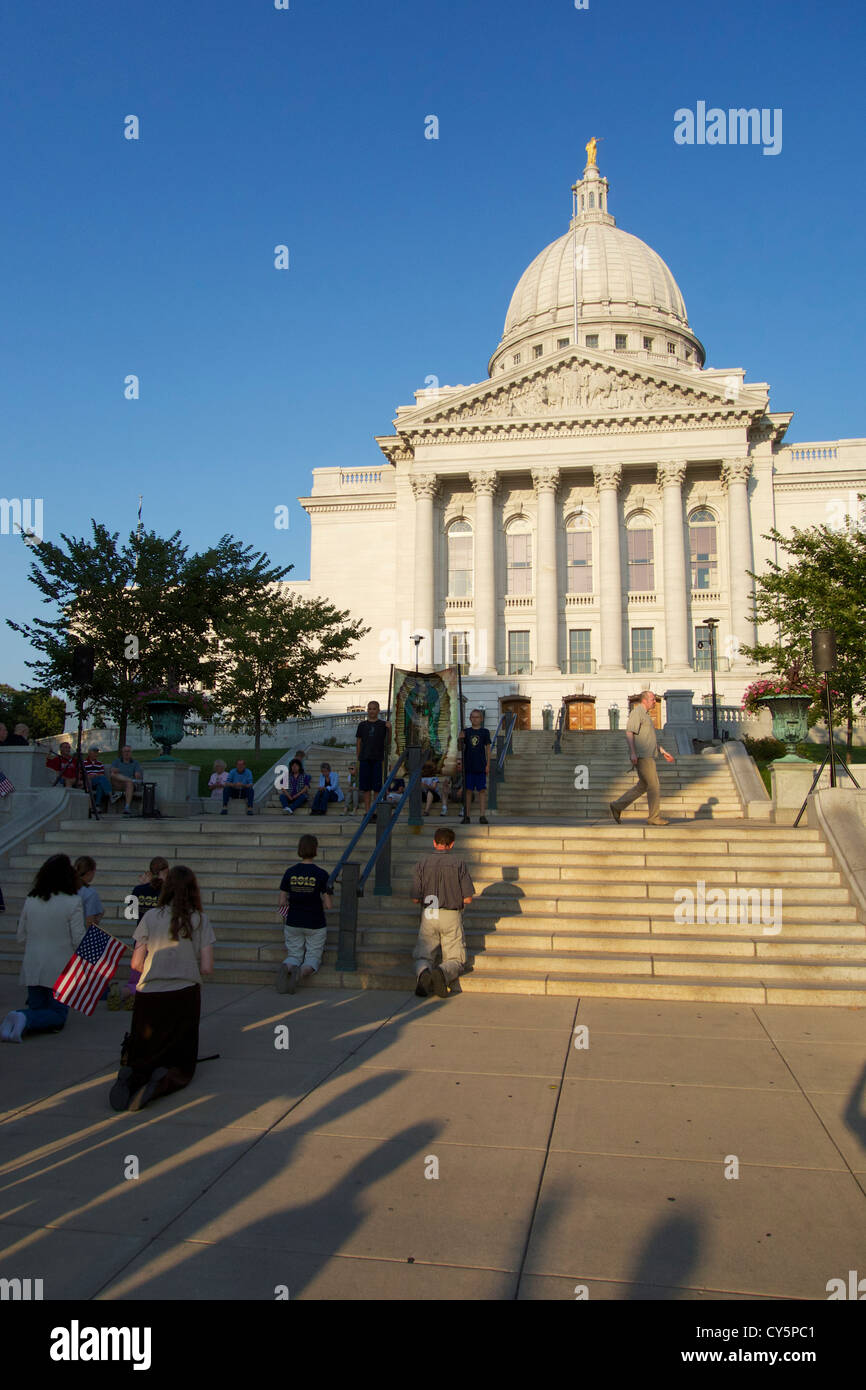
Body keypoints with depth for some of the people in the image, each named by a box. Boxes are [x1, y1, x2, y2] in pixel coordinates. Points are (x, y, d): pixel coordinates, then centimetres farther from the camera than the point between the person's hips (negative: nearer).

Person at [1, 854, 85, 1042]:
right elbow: (79, 940, -13)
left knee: (37, 1009, 19)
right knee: (57, 1015, 8)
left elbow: (21, 936, 10)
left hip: (32, 968, 5)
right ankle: (25, 1020, -21)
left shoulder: (30, 900, 1)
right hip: (60, 968, -5)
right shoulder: (73, 902, -15)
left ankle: (16, 1017, -14)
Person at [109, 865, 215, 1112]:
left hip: (148, 997, 1)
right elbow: (207, 968, -3)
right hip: (184, 996, 0)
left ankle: (130, 1076, -19)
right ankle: (164, 1081, -22)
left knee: (140, 1057, 17)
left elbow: (136, 963, 0)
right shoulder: (200, 920, -1)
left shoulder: (151, 917, 0)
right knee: (182, 1065, 12)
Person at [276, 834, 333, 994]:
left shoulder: (289, 873, -5)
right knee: (313, 959, 13)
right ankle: (300, 973, -22)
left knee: (294, 957, 16)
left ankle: (286, 968, -20)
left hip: (293, 923, 2)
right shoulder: (321, 875, -13)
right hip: (315, 925, -2)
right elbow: (329, 904, -11)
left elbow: (282, 902, -1)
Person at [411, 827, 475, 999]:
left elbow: (415, 898, -1)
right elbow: (468, 898, -3)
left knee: (422, 957, 12)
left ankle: (423, 973, -23)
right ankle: (443, 973, -25)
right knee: (455, 960, 9)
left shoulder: (422, 864, 0)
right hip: (452, 916, -1)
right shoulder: (459, 864, -2)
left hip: (428, 915, 1)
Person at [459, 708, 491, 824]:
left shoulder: (485, 732, 4)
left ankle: (482, 816, -1)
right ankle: (466, 816, 8)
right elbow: (461, 747, 7)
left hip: (481, 766, -1)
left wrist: (488, 765, -1)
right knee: (468, 790, 4)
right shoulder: (466, 732, 7)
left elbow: (488, 749, 5)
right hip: (468, 766, 1)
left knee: (482, 790, -2)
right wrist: (460, 740, -14)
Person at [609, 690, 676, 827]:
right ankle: (654, 818, 0)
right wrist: (633, 752, -27)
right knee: (654, 786, -6)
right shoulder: (637, 712, -8)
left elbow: (651, 738, 29)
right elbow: (629, 732, -19)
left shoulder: (645, 715, 23)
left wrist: (663, 752, 25)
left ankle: (617, 806, 13)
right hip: (641, 756, -10)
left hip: (648, 756, 10)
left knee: (642, 786, 11)